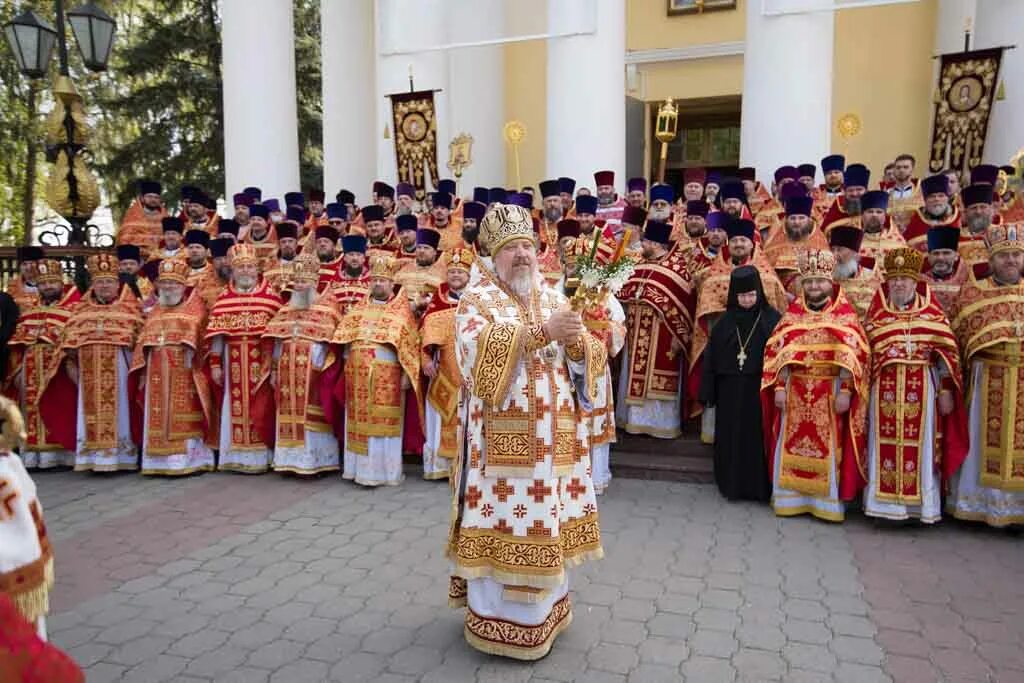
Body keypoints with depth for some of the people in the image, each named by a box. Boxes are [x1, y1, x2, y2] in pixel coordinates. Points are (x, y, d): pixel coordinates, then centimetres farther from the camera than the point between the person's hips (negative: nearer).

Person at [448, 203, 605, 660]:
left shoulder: (553, 298, 12)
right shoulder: (477, 300, -3)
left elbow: (589, 358, 8)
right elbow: (476, 352, -23)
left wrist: (575, 341, -16)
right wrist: (540, 332, -29)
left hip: (551, 437, 5)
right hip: (503, 438, -5)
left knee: (545, 522, 13)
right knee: (503, 521, 1)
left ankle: (543, 609, 31)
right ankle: (499, 620, 17)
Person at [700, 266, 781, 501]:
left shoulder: (771, 318, -4)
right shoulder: (726, 320, 1)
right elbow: (712, 356, 2)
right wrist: (709, 392, 0)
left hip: (758, 389, -2)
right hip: (729, 390, 2)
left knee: (758, 438, 5)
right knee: (731, 438, 10)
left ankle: (759, 487, 18)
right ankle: (732, 484, 23)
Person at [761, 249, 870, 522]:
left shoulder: (846, 315, 1)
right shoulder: (792, 314, 8)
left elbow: (853, 356, -6)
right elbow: (778, 352, 3)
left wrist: (845, 391, -14)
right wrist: (779, 387, -5)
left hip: (829, 394, -2)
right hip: (796, 392, 3)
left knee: (828, 449, 1)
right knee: (792, 446, 6)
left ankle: (828, 501, 11)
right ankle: (791, 497, 16)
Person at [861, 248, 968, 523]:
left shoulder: (933, 315, 6)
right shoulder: (876, 316, 10)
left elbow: (947, 353, 3)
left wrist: (946, 390, -3)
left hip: (922, 389, -1)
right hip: (885, 391, 1)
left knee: (920, 446, 2)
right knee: (885, 445, 2)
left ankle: (921, 503, 12)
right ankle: (885, 501, 10)